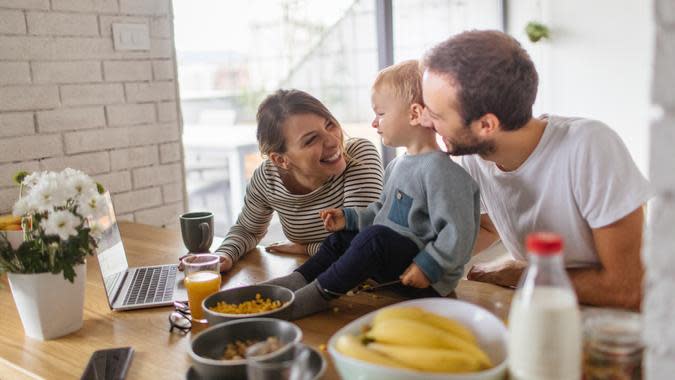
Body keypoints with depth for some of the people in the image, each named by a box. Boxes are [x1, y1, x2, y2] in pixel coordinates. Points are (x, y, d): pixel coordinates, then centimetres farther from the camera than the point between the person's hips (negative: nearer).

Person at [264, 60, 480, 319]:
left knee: (374, 238, -30)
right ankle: (299, 280, 3)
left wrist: (427, 266, -24)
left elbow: (458, 232, -25)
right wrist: (349, 217, 13)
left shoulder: (440, 170, -21)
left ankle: (319, 295, -21)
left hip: (431, 280, -10)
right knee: (341, 237, 13)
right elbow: (382, 210, 24)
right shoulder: (397, 166, 11)